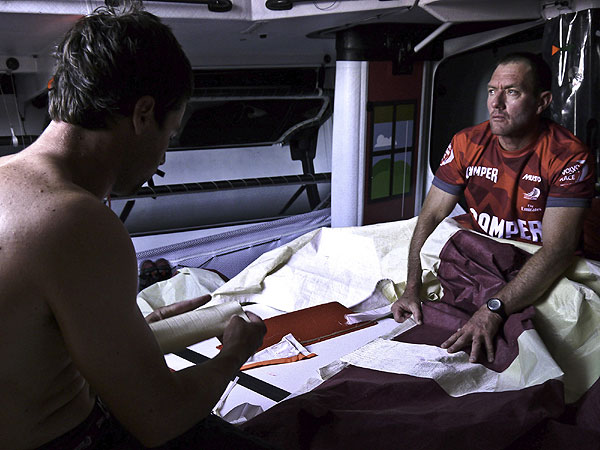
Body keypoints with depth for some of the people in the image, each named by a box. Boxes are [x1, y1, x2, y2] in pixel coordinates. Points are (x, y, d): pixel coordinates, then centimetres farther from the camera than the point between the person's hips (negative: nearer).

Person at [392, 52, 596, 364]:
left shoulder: (570, 157, -18)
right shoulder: (466, 144, -6)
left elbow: (557, 250, -28)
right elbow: (431, 216, -7)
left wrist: (493, 311, -40)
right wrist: (412, 289, -20)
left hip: (540, 277, -3)